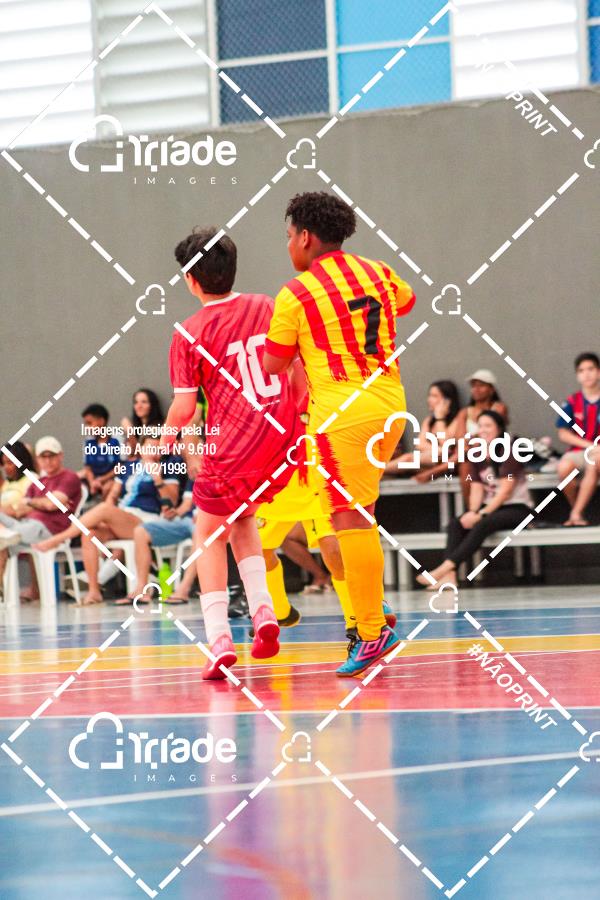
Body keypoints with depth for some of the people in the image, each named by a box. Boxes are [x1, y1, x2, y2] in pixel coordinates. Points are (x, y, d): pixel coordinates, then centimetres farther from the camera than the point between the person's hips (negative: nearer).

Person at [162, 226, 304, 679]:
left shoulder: (189, 333, -7)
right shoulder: (266, 307, 6)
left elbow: (184, 407, -7)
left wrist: (166, 441, 12)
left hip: (235, 442, -5)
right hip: (285, 437, 5)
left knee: (210, 534, 13)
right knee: (242, 519, 27)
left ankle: (219, 639, -2)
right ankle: (263, 610, 8)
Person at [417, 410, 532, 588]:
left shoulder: (509, 452, -10)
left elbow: (505, 491, -16)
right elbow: (477, 489, 2)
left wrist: (482, 514, -23)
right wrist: (473, 512, -18)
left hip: (516, 507, -6)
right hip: (490, 507, 6)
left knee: (482, 525, -34)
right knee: (455, 524, -19)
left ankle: (446, 567, -44)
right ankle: (449, 576, -37)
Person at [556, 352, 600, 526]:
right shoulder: (572, 402, 2)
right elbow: (563, 434, -1)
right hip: (579, 450, 1)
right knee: (564, 467, -32)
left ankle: (576, 514, -29)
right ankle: (576, 509, -11)